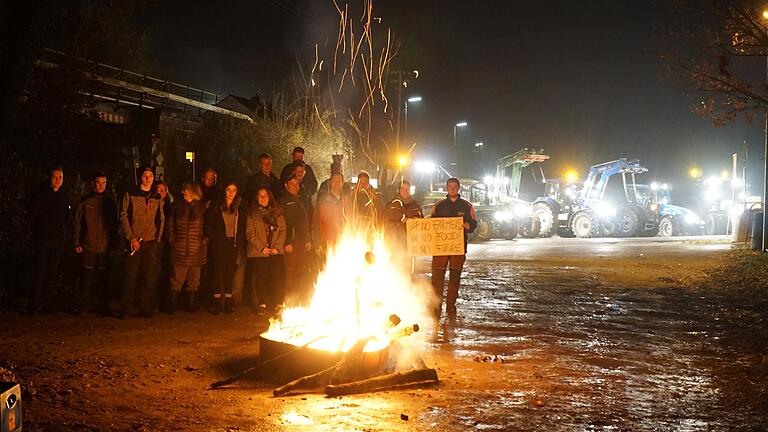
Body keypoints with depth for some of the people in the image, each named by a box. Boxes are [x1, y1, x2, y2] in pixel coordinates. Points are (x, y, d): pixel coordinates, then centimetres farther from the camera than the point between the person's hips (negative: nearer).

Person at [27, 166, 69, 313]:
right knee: (40, 271, -7)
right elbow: (32, 215, 2)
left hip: (59, 240, 4)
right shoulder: (41, 195, -1)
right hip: (43, 239, -4)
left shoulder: (64, 196, 12)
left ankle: (45, 302, 12)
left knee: (53, 273, 5)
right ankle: (35, 304, -2)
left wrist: (63, 233, 10)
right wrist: (36, 232, 3)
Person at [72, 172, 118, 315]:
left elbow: (114, 226, 16)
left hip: (104, 248, 2)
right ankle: (83, 306, 5)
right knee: (86, 279, -3)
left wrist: (113, 243, 6)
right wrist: (77, 243, -4)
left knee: (102, 279, 4)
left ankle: (103, 307, 11)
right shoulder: (85, 202, 5)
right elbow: (77, 223, 4)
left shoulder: (110, 203, 12)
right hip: (88, 247, -2)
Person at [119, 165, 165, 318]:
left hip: (151, 242, 3)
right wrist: (131, 238, -9)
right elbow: (123, 217, -1)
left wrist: (157, 238, 6)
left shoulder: (157, 197, 13)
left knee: (150, 276, 2)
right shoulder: (130, 195, 3)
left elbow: (161, 220, 17)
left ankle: (146, 308, 8)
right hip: (134, 241, -3)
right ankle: (127, 308, 3)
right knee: (131, 275, -3)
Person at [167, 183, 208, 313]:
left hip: (197, 250, 0)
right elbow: (170, 224, 10)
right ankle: (172, 305, 3)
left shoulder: (202, 207, 5)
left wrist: (204, 240, -3)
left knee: (194, 279, 6)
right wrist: (172, 239, 1)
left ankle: (191, 304, 15)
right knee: (177, 278, -2)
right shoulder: (178, 206, 8)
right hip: (179, 249, 0)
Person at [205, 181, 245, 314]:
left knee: (230, 273, 3)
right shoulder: (215, 209, 4)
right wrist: (216, 239, -7)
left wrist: (240, 243, 4)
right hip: (219, 246, -3)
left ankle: (228, 303, 6)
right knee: (218, 272, -5)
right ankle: (217, 303, -1)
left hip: (233, 245, 3)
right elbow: (208, 226, 0)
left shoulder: (239, 211, 15)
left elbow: (242, 229, 15)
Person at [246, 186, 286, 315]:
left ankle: (278, 305, -4)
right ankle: (262, 306, -1)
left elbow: (282, 231, 9)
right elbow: (250, 233, 0)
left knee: (278, 278, -7)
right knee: (260, 280, -6)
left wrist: (277, 247, -6)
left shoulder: (277, 213, 15)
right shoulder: (252, 214, 9)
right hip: (258, 253, -1)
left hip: (276, 252, 1)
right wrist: (262, 247, -11)